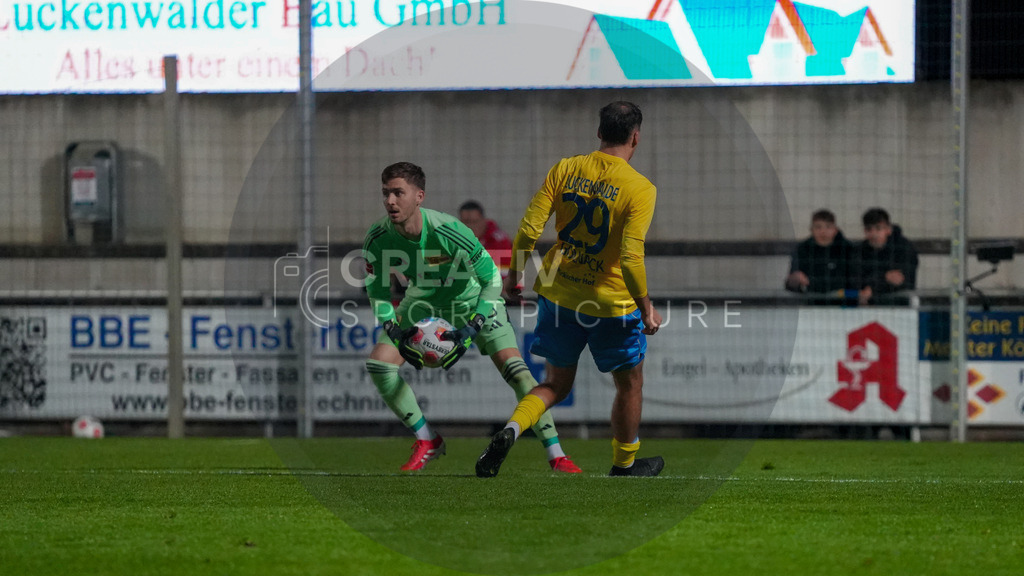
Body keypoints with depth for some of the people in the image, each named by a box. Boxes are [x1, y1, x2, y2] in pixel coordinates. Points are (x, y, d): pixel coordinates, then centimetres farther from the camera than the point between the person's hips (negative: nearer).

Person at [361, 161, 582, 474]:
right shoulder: (377, 239, -23)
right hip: (425, 303, 4)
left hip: (474, 300, -4)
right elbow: (377, 292, -6)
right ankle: (427, 441, 4)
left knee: (515, 369, -19)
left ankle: (556, 455, -9)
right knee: (378, 363, -12)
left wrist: (473, 329, -31)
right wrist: (395, 332, -21)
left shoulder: (449, 231, -35)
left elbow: (492, 280, -23)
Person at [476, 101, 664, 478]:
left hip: (558, 295, 4)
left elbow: (529, 229, -6)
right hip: (612, 303, -4)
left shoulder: (565, 170, -3)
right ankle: (624, 465, 32)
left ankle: (510, 431, -8)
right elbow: (631, 258, -22)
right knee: (630, 384, 20)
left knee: (556, 383, 18)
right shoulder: (639, 188, -15)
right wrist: (646, 307, -11)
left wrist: (514, 275, 9)